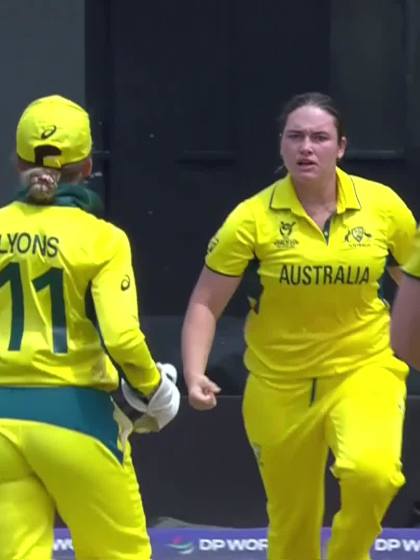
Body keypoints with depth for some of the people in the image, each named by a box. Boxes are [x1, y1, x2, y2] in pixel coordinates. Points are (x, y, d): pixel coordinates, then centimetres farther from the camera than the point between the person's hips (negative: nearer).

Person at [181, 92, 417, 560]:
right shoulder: (254, 217, -12)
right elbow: (205, 305, -7)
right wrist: (194, 375, -20)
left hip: (364, 368, 0)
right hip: (279, 382, 0)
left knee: (372, 472, -29)